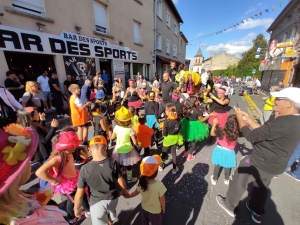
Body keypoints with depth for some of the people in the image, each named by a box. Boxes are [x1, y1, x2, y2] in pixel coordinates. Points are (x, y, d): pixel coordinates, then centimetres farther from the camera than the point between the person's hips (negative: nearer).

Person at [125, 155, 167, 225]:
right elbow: (162, 200, -23)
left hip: (144, 207, 3)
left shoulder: (141, 182, -28)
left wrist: (128, 195, 12)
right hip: (156, 210, -3)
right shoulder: (159, 185, -40)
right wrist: (163, 208, -1)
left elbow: (136, 192, -9)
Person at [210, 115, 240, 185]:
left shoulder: (222, 131, -25)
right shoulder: (237, 133, -18)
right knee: (227, 167, 23)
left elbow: (212, 133, -12)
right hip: (229, 152, 2)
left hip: (220, 151, -1)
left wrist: (214, 124, -4)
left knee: (217, 165, 18)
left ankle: (214, 179, 36)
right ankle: (227, 180, 45)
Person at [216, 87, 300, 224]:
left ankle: (229, 206, 38)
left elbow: (251, 136, -28)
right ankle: (256, 212, 54)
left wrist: (239, 118, -17)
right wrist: (248, 119, 1)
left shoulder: (283, 123, -33)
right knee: (261, 187, 29)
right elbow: (264, 132, 4)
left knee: (238, 182, 14)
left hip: (260, 163, -8)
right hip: (274, 165, 9)